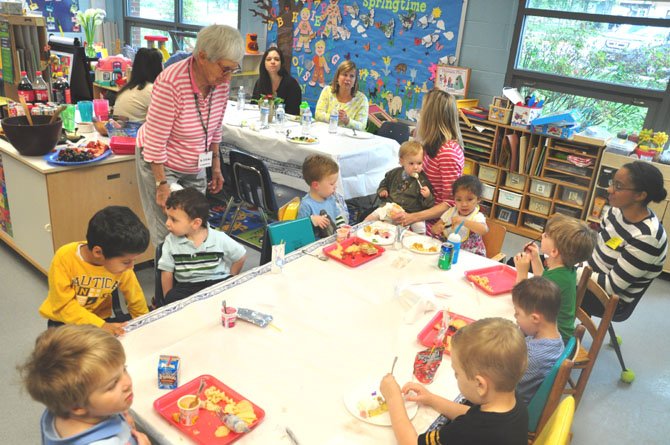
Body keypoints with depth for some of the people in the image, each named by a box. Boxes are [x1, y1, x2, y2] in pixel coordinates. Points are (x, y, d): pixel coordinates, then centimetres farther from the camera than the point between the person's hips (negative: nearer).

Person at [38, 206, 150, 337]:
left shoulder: (121, 266, -18)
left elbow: (137, 303, -2)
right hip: (65, 322, -3)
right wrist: (100, 326, -31)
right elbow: (64, 306, -24)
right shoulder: (65, 258, -27)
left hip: (100, 319, 3)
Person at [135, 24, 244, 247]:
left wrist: (216, 166, 9)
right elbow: (155, 141, -22)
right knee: (168, 234, -5)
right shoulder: (170, 82, -28)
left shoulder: (221, 82, -10)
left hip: (195, 166, 6)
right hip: (160, 163, -5)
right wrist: (162, 183, -18)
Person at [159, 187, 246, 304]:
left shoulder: (220, 238, -3)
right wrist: (169, 298, -2)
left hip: (218, 282, 0)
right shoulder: (171, 241, 1)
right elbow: (167, 272, 4)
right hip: (186, 286, 1)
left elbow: (241, 257, 9)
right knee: (173, 299, -32)